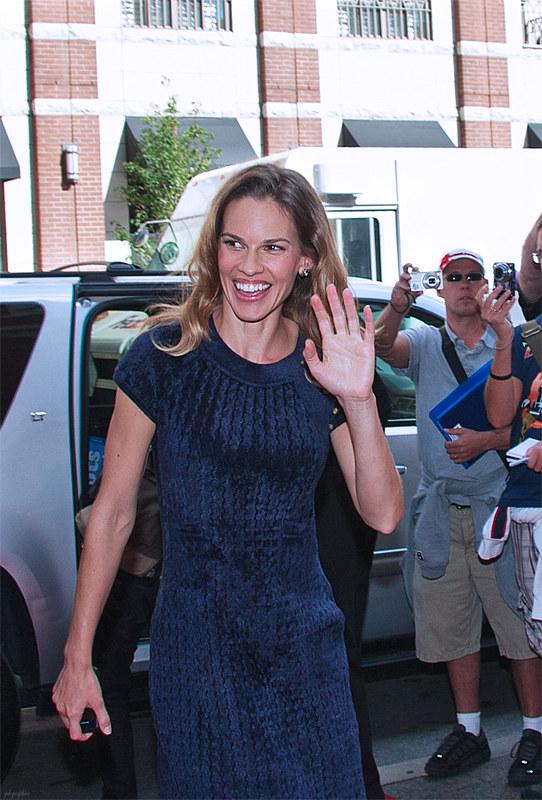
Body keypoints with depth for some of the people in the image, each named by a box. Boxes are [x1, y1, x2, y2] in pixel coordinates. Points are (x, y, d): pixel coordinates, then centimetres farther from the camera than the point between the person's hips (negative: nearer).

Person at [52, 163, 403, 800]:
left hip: (303, 648, 3)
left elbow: (382, 515, -3)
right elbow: (112, 513, -4)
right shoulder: (165, 358, -8)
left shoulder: (320, 367, 0)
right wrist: (77, 659, -4)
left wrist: (358, 402, -18)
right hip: (193, 650, -2)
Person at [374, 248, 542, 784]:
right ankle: (469, 732, 22)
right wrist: (396, 308, -33)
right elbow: (380, 346, -13)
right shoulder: (424, 343, 8)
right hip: (440, 512, 3)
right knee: (450, 625, 9)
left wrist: (486, 442, -16)